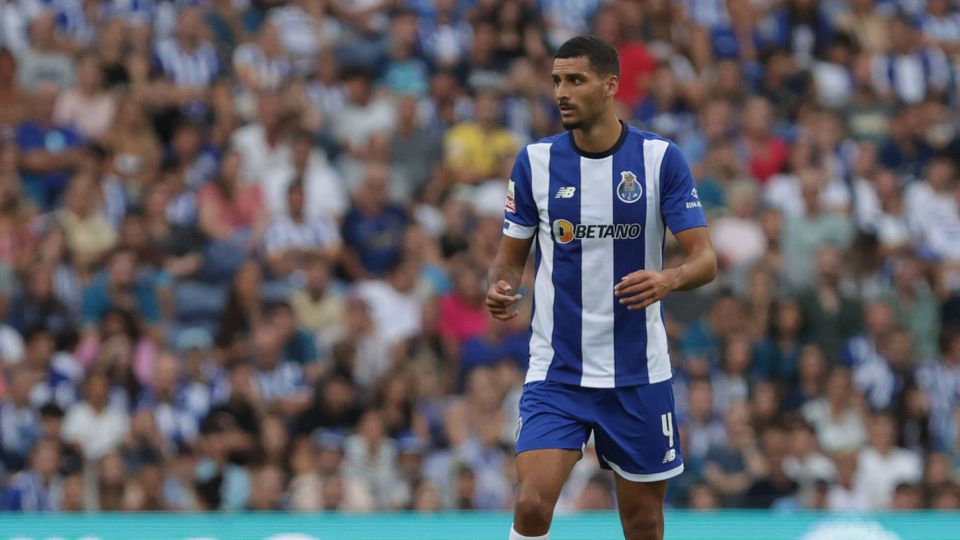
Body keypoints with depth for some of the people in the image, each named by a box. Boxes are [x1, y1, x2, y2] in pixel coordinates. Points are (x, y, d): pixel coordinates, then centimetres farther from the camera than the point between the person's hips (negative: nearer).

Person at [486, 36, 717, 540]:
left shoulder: (661, 158, -4)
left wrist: (667, 280, -30)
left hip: (638, 374, 0)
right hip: (556, 371, 0)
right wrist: (501, 289, -16)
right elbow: (510, 257, 8)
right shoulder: (535, 161, 0)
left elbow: (704, 259, -7)